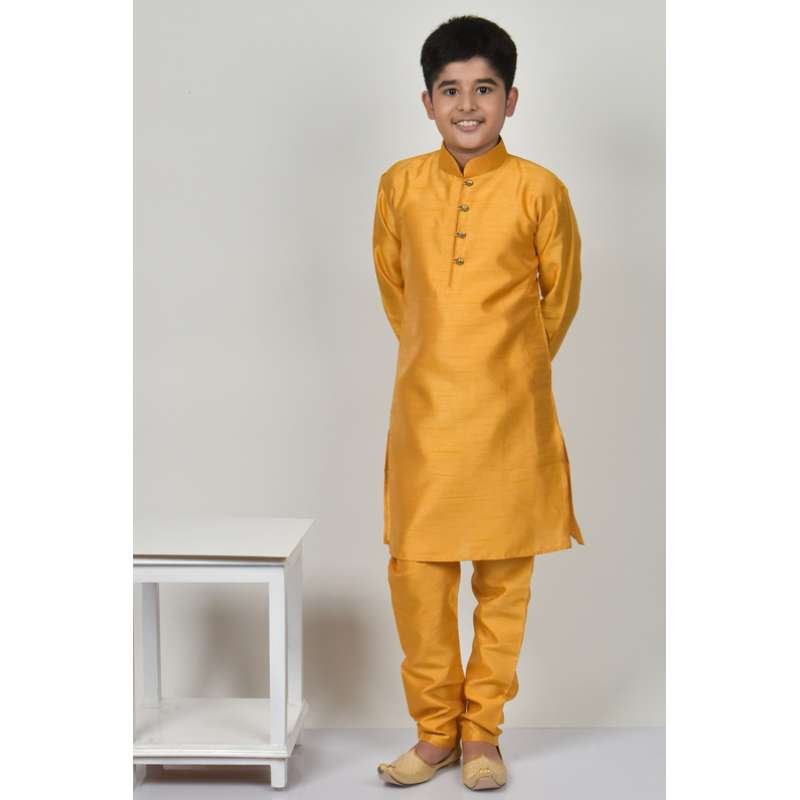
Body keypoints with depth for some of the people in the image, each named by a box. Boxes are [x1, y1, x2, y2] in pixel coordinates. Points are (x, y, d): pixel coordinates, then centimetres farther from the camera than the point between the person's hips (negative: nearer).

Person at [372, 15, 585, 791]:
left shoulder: (539, 189, -5)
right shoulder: (400, 185, 1)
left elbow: (561, 295, 7)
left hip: (511, 415, -1)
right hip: (424, 412, 2)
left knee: (504, 575, 7)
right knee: (417, 573, 3)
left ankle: (482, 730, 22)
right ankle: (435, 729, 19)